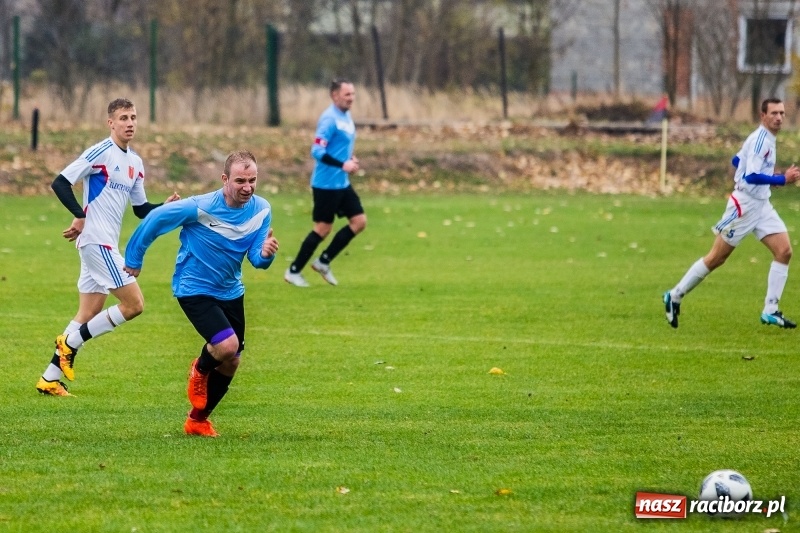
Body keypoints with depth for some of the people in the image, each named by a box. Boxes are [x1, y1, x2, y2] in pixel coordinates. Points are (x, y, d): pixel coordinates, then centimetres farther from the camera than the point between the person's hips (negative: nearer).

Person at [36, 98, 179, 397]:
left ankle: (50, 380, 12)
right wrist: (80, 216, -21)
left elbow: (141, 209, 21)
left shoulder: (135, 163, 15)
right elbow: (60, 183, -13)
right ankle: (71, 342, -3)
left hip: (108, 244, 9)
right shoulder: (100, 152, -10)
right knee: (134, 304, -12)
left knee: (89, 315, 9)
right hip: (96, 240, -9)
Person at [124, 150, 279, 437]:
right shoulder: (200, 207, -25)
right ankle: (200, 370, 11)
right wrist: (133, 260, -3)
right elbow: (154, 220, -13)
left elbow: (256, 259, -6)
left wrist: (265, 254, -31)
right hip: (194, 288, -6)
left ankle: (198, 420, 33)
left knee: (230, 363, 11)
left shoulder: (261, 210, -9)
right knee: (227, 345, -26)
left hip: (230, 292, 6)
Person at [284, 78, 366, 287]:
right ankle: (294, 271, 9)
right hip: (326, 183, -9)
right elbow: (317, 151, -24)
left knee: (359, 221, 4)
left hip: (342, 183, 9)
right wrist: (342, 165, -30)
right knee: (323, 228, -3)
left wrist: (350, 159, 5)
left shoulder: (346, 117, 11)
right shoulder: (329, 119, -18)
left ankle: (323, 262, 14)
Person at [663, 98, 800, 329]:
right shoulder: (759, 140, -18)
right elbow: (750, 176, -27)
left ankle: (770, 311, -4)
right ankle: (675, 296, 13)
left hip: (761, 205, 9)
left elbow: (737, 160, 22)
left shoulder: (767, 139, 11)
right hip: (744, 205, -9)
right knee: (716, 258, -1)